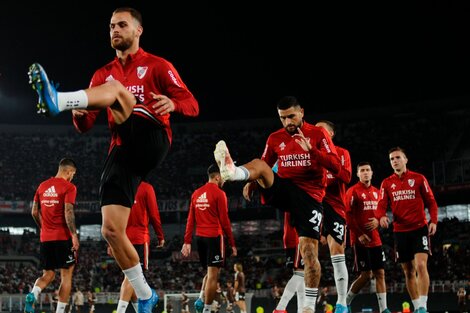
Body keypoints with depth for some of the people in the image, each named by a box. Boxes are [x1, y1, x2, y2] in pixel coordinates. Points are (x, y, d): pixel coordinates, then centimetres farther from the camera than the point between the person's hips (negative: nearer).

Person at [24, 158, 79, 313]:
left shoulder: (42, 186, 12)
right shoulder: (69, 187, -6)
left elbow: (34, 212, 13)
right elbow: (68, 212, -16)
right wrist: (74, 235, -15)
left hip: (45, 238, 5)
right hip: (63, 237, -5)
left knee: (48, 275, 14)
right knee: (66, 275, 5)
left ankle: (32, 295, -15)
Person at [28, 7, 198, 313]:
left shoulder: (157, 66, 10)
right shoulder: (103, 74, 23)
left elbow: (192, 105, 2)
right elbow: (85, 126, 18)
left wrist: (172, 103, -22)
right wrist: (79, 114, -8)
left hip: (152, 141, -5)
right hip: (121, 151, 5)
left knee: (115, 88, -26)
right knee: (111, 230, -6)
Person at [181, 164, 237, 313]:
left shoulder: (196, 193, 11)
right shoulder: (219, 193, -8)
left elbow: (190, 220, 10)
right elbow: (224, 221, -10)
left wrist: (187, 241, 10)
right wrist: (232, 243, -4)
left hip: (200, 237, 7)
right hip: (215, 237, -7)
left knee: (209, 272, 21)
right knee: (213, 275, -3)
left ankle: (201, 300, 8)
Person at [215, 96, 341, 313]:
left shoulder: (318, 134, -3)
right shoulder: (275, 138, 8)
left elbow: (336, 167, -12)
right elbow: (265, 165, 16)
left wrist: (310, 149, -24)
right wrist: (252, 182, -6)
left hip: (309, 195, -3)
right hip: (283, 188, 3)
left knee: (309, 250, -12)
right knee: (259, 164, -22)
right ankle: (231, 171, -56)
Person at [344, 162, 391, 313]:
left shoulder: (377, 192, 14)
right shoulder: (353, 191, -6)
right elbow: (348, 216, -11)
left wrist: (378, 221, -2)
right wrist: (359, 234, -17)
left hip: (375, 239, 6)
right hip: (360, 239, -6)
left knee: (380, 273, 2)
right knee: (366, 275, -6)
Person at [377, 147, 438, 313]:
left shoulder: (419, 179, 2)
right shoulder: (386, 183, 8)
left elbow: (431, 202, 3)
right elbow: (381, 206, -1)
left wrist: (433, 221, -12)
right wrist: (382, 216, -24)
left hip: (420, 228, -3)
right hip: (400, 231, 3)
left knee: (421, 265, -19)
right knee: (408, 271, 7)